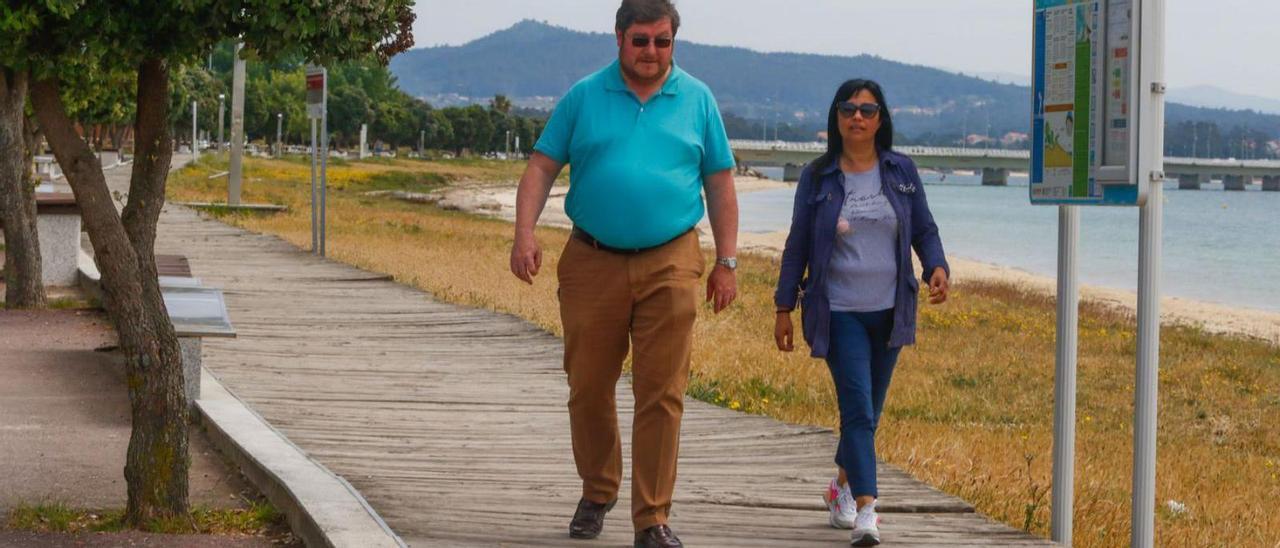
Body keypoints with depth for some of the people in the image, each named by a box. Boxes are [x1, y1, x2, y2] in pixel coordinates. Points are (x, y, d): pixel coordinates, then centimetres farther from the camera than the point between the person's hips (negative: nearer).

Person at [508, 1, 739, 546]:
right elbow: (541, 168, 3)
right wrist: (524, 234, -11)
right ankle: (597, 492, 30)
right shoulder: (584, 97, 5)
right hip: (592, 263, 1)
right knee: (588, 387, 8)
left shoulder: (697, 100, 8)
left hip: (669, 265, -1)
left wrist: (726, 262, 6)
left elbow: (719, 184, 11)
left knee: (661, 394, -5)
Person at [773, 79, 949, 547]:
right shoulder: (817, 177, 1)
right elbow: (797, 244, 5)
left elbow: (924, 229, 11)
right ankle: (865, 509, -20)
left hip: (889, 313, 3)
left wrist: (937, 267, -10)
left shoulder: (901, 171, 6)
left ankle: (843, 484, 36)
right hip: (839, 312, -3)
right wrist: (784, 306, 4)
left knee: (869, 409, 12)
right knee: (857, 407, -14)